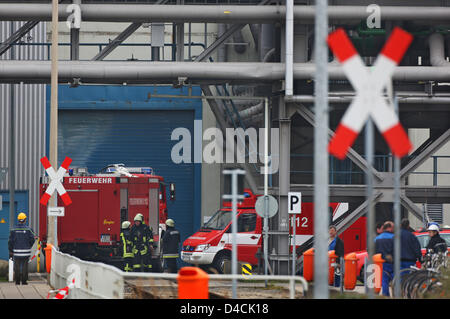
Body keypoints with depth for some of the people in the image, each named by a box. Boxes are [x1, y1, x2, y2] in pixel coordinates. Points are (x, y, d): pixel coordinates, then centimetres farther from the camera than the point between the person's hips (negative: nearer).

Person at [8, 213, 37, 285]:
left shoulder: (14, 230, -2)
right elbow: (32, 240, -2)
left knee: (17, 267, 8)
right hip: (26, 251, -1)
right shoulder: (28, 229, -7)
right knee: (25, 267, 5)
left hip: (16, 251, 1)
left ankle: (17, 281, 9)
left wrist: (10, 251, 8)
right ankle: (24, 281, 4)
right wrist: (29, 246, 18)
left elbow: (10, 241, 0)